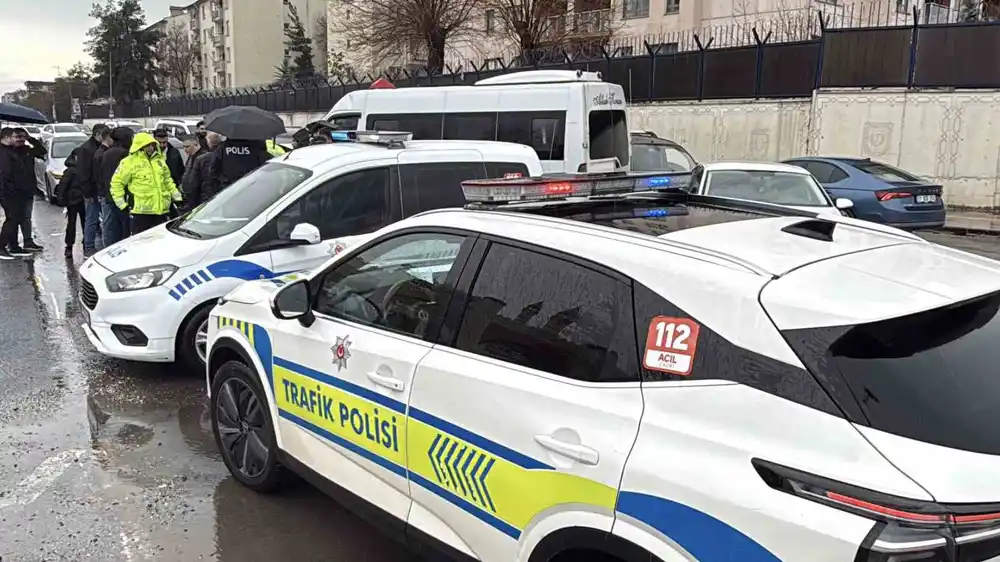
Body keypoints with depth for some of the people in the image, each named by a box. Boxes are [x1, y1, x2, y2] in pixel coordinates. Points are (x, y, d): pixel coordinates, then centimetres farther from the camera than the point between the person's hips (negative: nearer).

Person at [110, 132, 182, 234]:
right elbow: (117, 182, -3)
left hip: (162, 210, 6)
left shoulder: (160, 159, 13)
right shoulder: (130, 162, -6)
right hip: (141, 211, -5)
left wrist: (177, 197, 18)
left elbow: (167, 181, 24)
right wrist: (122, 204, -6)